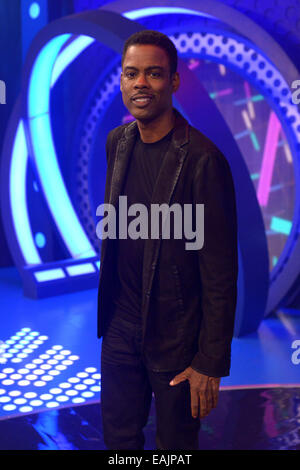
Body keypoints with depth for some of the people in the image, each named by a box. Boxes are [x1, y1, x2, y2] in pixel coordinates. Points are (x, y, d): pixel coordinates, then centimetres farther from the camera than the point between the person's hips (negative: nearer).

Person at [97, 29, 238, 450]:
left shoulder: (202, 160, -21)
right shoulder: (118, 142, 2)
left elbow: (220, 274, -18)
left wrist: (211, 363, -16)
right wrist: (108, 306, 16)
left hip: (176, 337, -6)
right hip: (121, 325, 6)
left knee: (176, 444, 13)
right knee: (118, 437, 20)